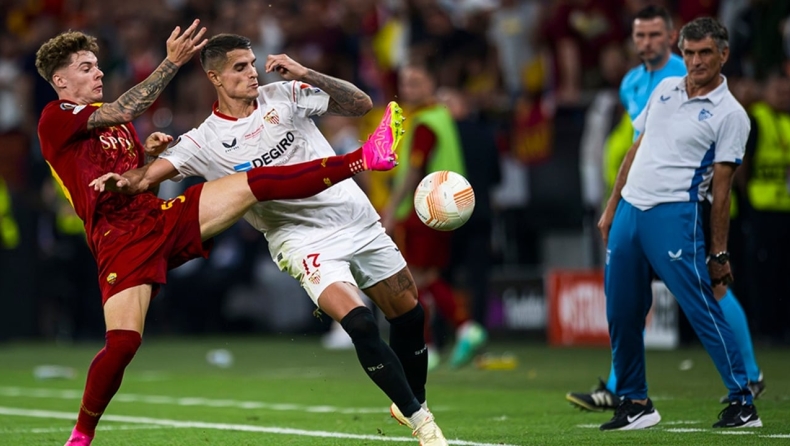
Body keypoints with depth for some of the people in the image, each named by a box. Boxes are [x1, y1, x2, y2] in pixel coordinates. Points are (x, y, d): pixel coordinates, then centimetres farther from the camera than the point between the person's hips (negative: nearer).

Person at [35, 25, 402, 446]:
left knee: (257, 182, -9)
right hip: (120, 240, -6)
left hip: (165, 217, 6)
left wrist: (149, 151, 7)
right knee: (123, 341, -20)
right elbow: (123, 110, -18)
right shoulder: (55, 118, -2)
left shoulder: (109, 118, 23)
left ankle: (366, 157, -17)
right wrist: (172, 62, -18)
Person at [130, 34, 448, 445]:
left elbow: (360, 104, -1)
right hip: (304, 239, -3)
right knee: (360, 325, -24)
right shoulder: (205, 142, -3)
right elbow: (150, 175, -10)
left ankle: (411, 402, 34)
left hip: (359, 220, 3)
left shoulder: (283, 95, 1)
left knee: (410, 316, 7)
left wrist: (305, 74, -13)